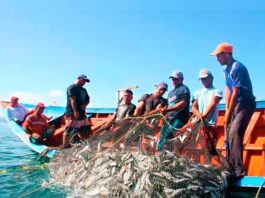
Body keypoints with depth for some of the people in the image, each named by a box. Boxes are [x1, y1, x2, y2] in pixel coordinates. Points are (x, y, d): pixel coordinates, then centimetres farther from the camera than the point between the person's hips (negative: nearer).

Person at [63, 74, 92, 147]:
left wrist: (85, 105, -3)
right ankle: (64, 147, -8)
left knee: (85, 130, 8)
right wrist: (75, 111, -24)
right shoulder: (72, 87, -6)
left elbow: (88, 99, 21)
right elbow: (73, 100, -16)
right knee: (69, 129, -10)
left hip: (81, 112, 9)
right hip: (72, 112, -8)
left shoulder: (84, 90, 21)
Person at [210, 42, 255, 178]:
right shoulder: (227, 69, 11)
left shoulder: (237, 68, -18)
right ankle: (231, 168, 17)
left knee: (234, 133, -23)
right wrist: (227, 110, 4)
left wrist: (229, 114, -15)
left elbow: (235, 93, -20)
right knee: (228, 135, 9)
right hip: (236, 104, 10)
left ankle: (239, 170, -22)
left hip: (246, 104, -10)